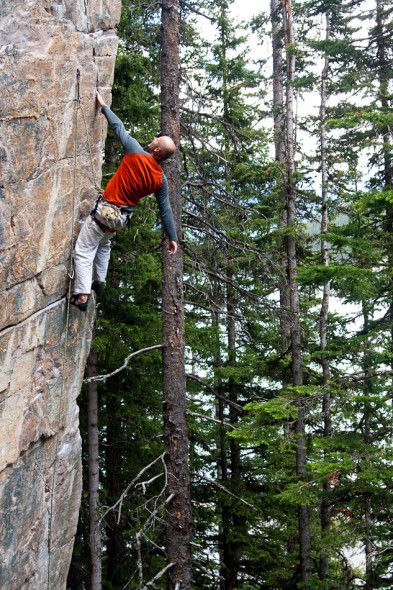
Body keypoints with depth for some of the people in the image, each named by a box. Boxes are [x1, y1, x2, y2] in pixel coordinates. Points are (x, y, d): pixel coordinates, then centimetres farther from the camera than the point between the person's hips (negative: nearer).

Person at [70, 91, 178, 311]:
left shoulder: (136, 153, -19)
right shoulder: (161, 180, -6)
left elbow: (119, 127, -9)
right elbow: (165, 210, -1)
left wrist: (103, 106, 6)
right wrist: (173, 238, 8)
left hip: (104, 210, -5)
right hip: (121, 218, 5)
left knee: (84, 251, -2)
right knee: (103, 245, 33)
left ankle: (82, 295, -12)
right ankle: (99, 282, 36)